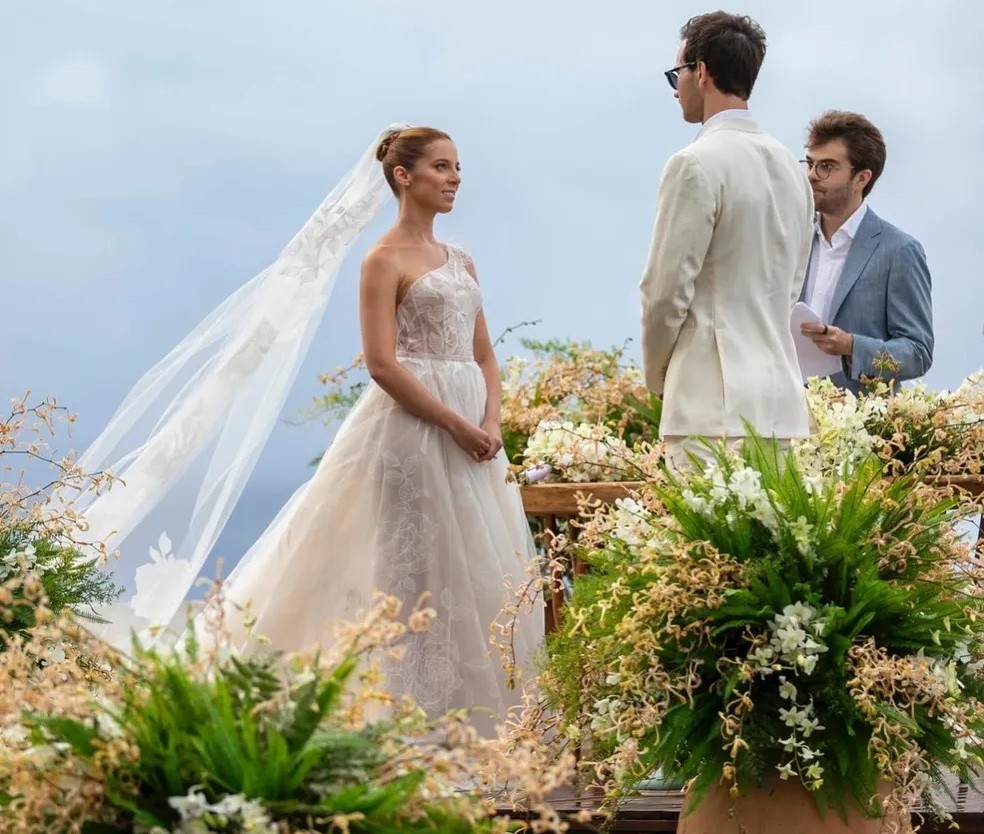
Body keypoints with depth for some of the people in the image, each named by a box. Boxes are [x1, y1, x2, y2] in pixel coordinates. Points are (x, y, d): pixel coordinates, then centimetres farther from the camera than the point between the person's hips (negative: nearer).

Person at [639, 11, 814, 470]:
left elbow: (666, 289, -8)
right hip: (782, 402, 8)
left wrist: (659, 376, 7)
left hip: (714, 404, -8)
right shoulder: (790, 166, 15)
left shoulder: (695, 165, -10)